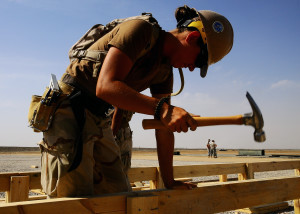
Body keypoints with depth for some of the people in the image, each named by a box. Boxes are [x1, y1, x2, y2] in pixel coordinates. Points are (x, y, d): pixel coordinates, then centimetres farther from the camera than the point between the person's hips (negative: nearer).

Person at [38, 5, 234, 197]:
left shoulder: (164, 71, 9)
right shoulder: (140, 30, -15)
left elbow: (164, 128, 8)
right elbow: (105, 86, -29)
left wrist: (169, 182, 9)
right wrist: (162, 107, -39)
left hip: (100, 121, 8)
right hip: (70, 112, -8)